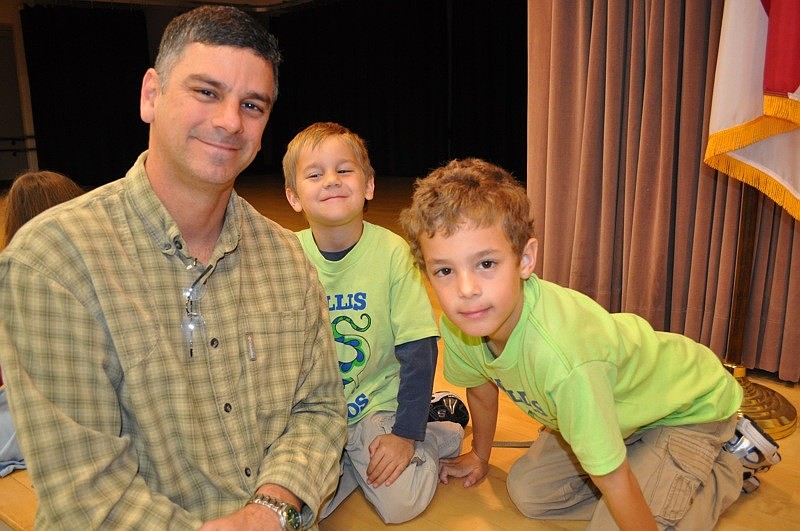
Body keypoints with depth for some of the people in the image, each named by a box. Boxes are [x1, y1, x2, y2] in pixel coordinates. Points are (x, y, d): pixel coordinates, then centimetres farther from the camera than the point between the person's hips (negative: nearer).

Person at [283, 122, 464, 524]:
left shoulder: (392, 251, -17)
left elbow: (419, 350, -12)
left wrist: (407, 434, -13)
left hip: (376, 402, -2)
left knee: (400, 505, -15)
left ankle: (431, 436, 14)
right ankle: (352, 458, 13)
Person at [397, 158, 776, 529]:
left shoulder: (560, 358, -44)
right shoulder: (458, 325, -21)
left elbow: (613, 481, -31)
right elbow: (480, 389, 2)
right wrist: (479, 457, 18)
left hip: (689, 406, -6)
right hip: (617, 403, 6)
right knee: (527, 492, 5)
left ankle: (724, 472, 11)